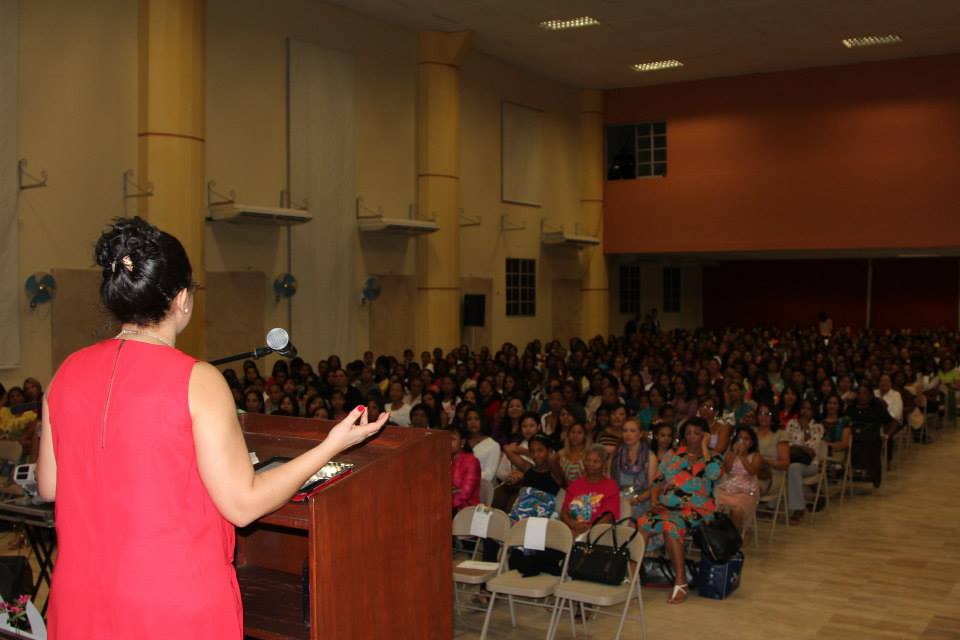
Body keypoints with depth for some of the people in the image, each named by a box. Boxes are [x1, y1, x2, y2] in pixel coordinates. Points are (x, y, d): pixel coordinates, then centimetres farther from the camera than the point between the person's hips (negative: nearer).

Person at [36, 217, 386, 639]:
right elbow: (243, 504, -14)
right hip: (178, 605, -4)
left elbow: (49, 486, 8)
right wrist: (331, 447, -6)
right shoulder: (198, 381, -17)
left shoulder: (68, 372, -2)